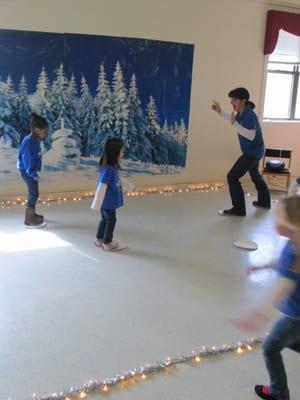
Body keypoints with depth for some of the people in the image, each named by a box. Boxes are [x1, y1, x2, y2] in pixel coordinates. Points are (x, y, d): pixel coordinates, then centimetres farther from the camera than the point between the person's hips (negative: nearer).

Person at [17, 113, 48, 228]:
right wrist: (32, 173, -20)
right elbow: (27, 159, -23)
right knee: (33, 194, -3)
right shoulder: (29, 142, -23)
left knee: (32, 193, 19)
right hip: (27, 172, -10)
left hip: (31, 171, 10)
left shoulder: (34, 140, 6)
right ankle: (28, 220, 4)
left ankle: (31, 214, 35)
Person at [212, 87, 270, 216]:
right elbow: (233, 119, 24)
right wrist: (220, 111, 12)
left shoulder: (250, 115, -26)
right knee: (255, 175, 28)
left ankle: (238, 209, -9)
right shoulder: (241, 113, 1)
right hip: (254, 151, 10)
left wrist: (235, 124, -36)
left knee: (232, 177, -12)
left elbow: (251, 136, -35)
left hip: (253, 152, -10)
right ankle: (264, 201, 46)